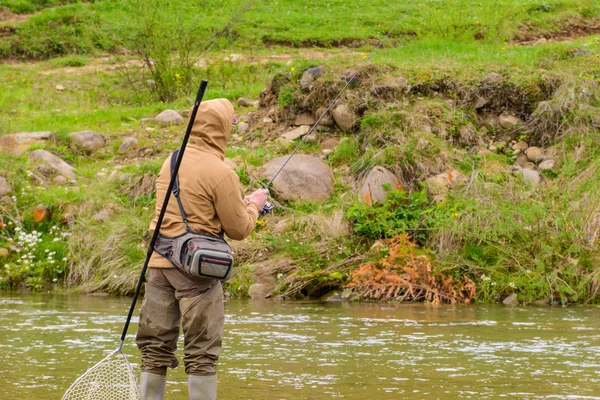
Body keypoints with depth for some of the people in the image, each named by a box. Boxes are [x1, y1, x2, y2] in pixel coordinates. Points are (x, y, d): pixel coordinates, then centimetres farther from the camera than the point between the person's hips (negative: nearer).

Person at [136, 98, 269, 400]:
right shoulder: (221, 174, -13)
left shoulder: (171, 162, 8)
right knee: (202, 354, 1)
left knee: (155, 349, 10)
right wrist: (254, 206, 13)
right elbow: (239, 230, -6)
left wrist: (240, 202, 22)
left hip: (160, 262, 6)